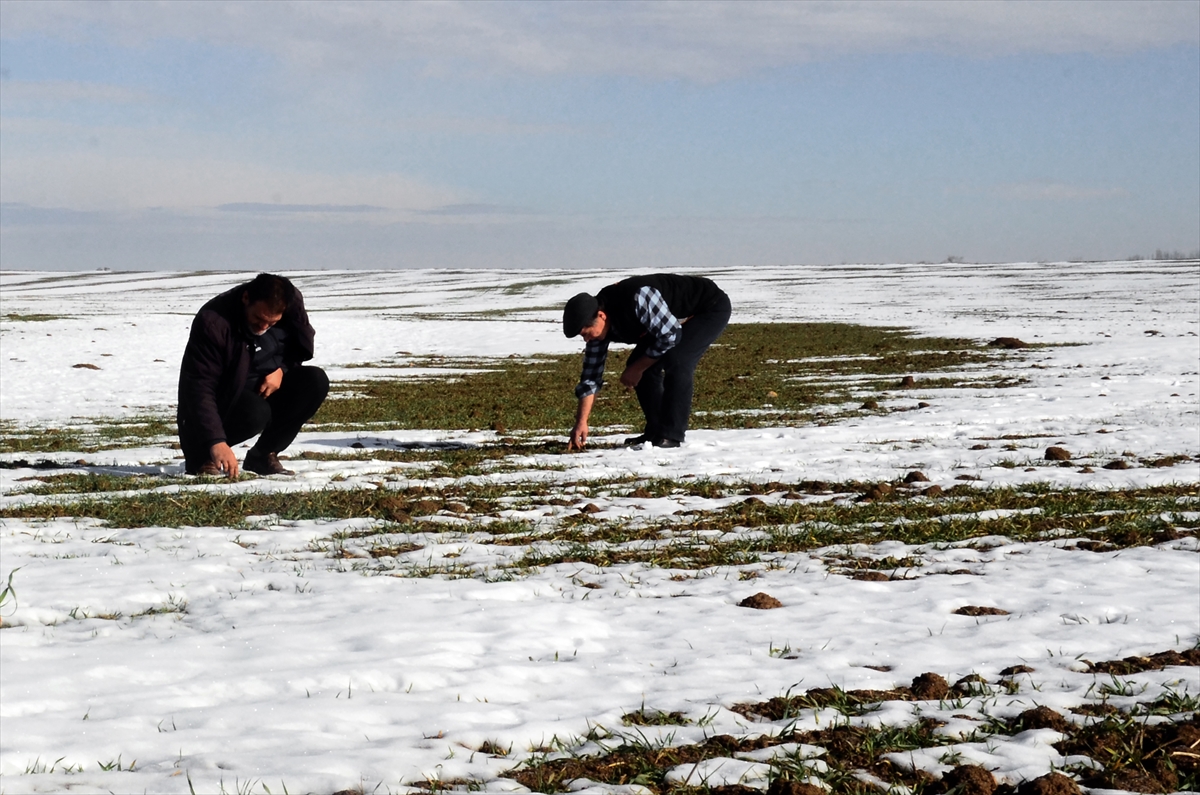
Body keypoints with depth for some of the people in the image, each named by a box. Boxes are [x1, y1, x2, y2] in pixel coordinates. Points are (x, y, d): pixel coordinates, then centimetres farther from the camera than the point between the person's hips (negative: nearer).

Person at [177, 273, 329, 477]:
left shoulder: (292, 304, -13)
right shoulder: (213, 322, -29)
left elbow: (303, 347, 8)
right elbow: (200, 388, -32)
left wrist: (282, 370, -14)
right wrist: (216, 441, -43)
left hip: (268, 385, 6)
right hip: (224, 398, -6)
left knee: (316, 381, -19)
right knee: (256, 413, -36)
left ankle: (263, 455, -6)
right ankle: (200, 454, -7)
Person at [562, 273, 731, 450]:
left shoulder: (637, 299, -38)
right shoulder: (599, 325, -12)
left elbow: (670, 335, -30)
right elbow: (591, 375, -6)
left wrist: (638, 369, -19)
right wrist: (581, 422, -10)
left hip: (712, 307, -8)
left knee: (675, 360, -27)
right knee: (639, 364, -3)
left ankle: (671, 434, -19)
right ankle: (655, 431, 6)